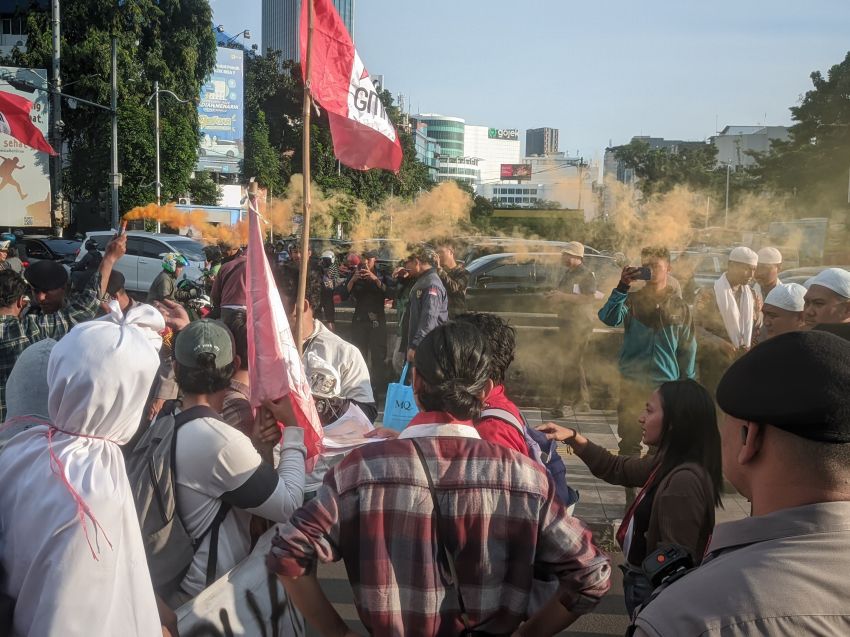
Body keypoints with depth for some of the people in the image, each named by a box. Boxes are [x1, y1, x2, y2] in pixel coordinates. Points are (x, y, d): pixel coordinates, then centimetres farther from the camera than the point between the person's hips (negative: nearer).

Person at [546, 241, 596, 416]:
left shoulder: (586, 274, -12)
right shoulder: (568, 274, 17)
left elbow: (590, 297, -23)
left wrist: (564, 296, -24)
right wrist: (556, 296, 12)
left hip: (578, 324, -10)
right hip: (566, 322, 10)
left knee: (571, 364, -11)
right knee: (575, 364, 14)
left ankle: (567, 402, -8)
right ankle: (582, 402, 22)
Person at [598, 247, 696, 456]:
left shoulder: (679, 307, 6)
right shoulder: (631, 300, 4)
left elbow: (688, 349, 8)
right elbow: (609, 319, -16)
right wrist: (622, 287, -24)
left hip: (667, 384, 1)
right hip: (632, 382, 0)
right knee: (629, 441, 3)